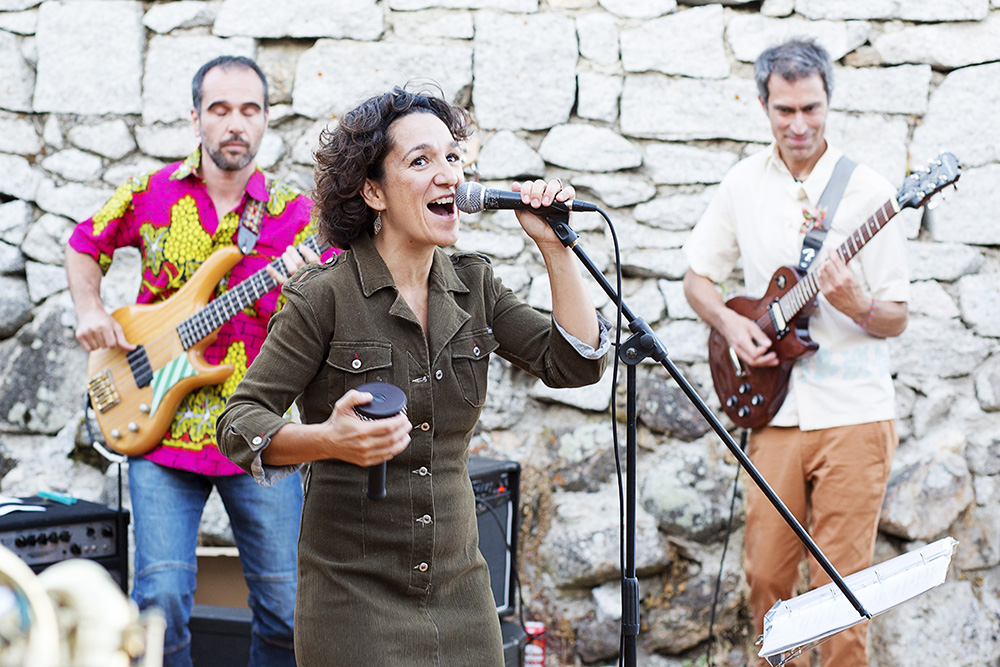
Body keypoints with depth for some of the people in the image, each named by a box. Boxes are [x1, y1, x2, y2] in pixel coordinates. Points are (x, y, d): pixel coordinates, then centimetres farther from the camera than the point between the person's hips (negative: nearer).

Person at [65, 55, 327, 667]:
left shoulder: (296, 214, 2)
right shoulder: (151, 195, 4)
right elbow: (84, 245, 21)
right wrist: (90, 310, 5)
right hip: (160, 427, 0)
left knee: (286, 605, 1)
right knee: (161, 599, -10)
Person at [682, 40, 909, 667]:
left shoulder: (868, 190, -3)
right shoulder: (744, 184, 6)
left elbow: (897, 319, -1)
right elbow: (698, 276, 16)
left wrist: (857, 307, -22)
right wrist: (729, 321, -3)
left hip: (853, 411, -3)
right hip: (775, 409, 3)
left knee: (841, 581, -2)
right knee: (767, 576, 5)